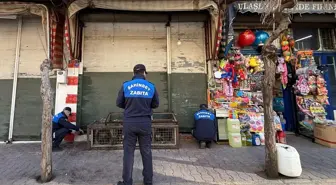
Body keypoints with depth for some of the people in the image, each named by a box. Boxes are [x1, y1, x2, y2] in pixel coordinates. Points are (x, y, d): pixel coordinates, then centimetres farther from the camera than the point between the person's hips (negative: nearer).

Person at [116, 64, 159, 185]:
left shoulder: (125, 85, -3)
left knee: (128, 152, 12)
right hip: (145, 123, 1)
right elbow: (156, 105, 7)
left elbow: (119, 103, 4)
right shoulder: (151, 86, -2)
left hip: (129, 123, 0)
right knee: (146, 152, 13)